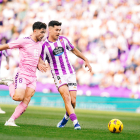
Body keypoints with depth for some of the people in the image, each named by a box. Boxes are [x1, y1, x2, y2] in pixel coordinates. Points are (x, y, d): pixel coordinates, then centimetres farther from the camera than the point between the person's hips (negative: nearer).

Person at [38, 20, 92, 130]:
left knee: (73, 101, -3)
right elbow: (40, 61, -10)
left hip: (70, 73, 4)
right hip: (58, 75, -4)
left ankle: (65, 119, 23)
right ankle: (75, 122, -27)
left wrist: (86, 60, 23)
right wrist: (39, 65, -34)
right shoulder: (44, 45, -4)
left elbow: (74, 50, 23)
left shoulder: (63, 40, 8)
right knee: (67, 98, -23)